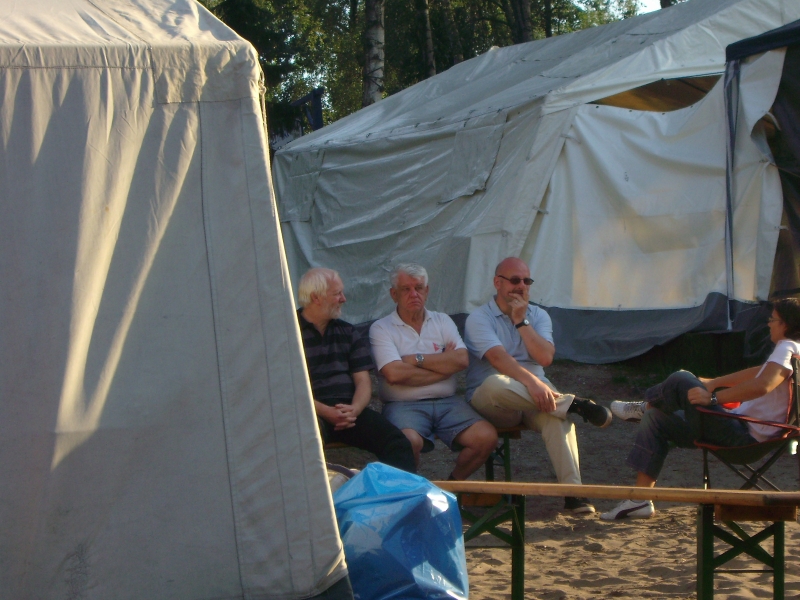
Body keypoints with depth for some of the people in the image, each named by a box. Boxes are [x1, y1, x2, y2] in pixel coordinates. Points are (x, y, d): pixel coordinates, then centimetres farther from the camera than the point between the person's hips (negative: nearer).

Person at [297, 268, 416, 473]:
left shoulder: (348, 333, 20)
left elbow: (363, 381, 13)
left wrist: (354, 409, -10)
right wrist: (326, 412, -18)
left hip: (350, 409, 5)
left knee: (398, 443, -22)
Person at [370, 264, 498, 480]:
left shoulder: (442, 321, 16)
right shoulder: (381, 329, 3)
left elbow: (461, 360, 0)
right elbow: (394, 374, -13)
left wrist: (416, 359, -4)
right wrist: (443, 364, -3)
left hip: (447, 402, 4)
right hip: (404, 405, -4)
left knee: (486, 437, -21)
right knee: (409, 442, -37)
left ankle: (454, 482, 8)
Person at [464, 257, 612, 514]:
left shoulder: (538, 316, 13)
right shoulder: (479, 319, -2)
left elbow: (545, 357, -5)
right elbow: (499, 358, -21)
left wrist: (521, 321, -8)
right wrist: (532, 382, -36)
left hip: (533, 397, 3)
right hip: (489, 400, -3)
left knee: (555, 412, -33)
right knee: (496, 383, -40)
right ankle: (575, 404, -35)